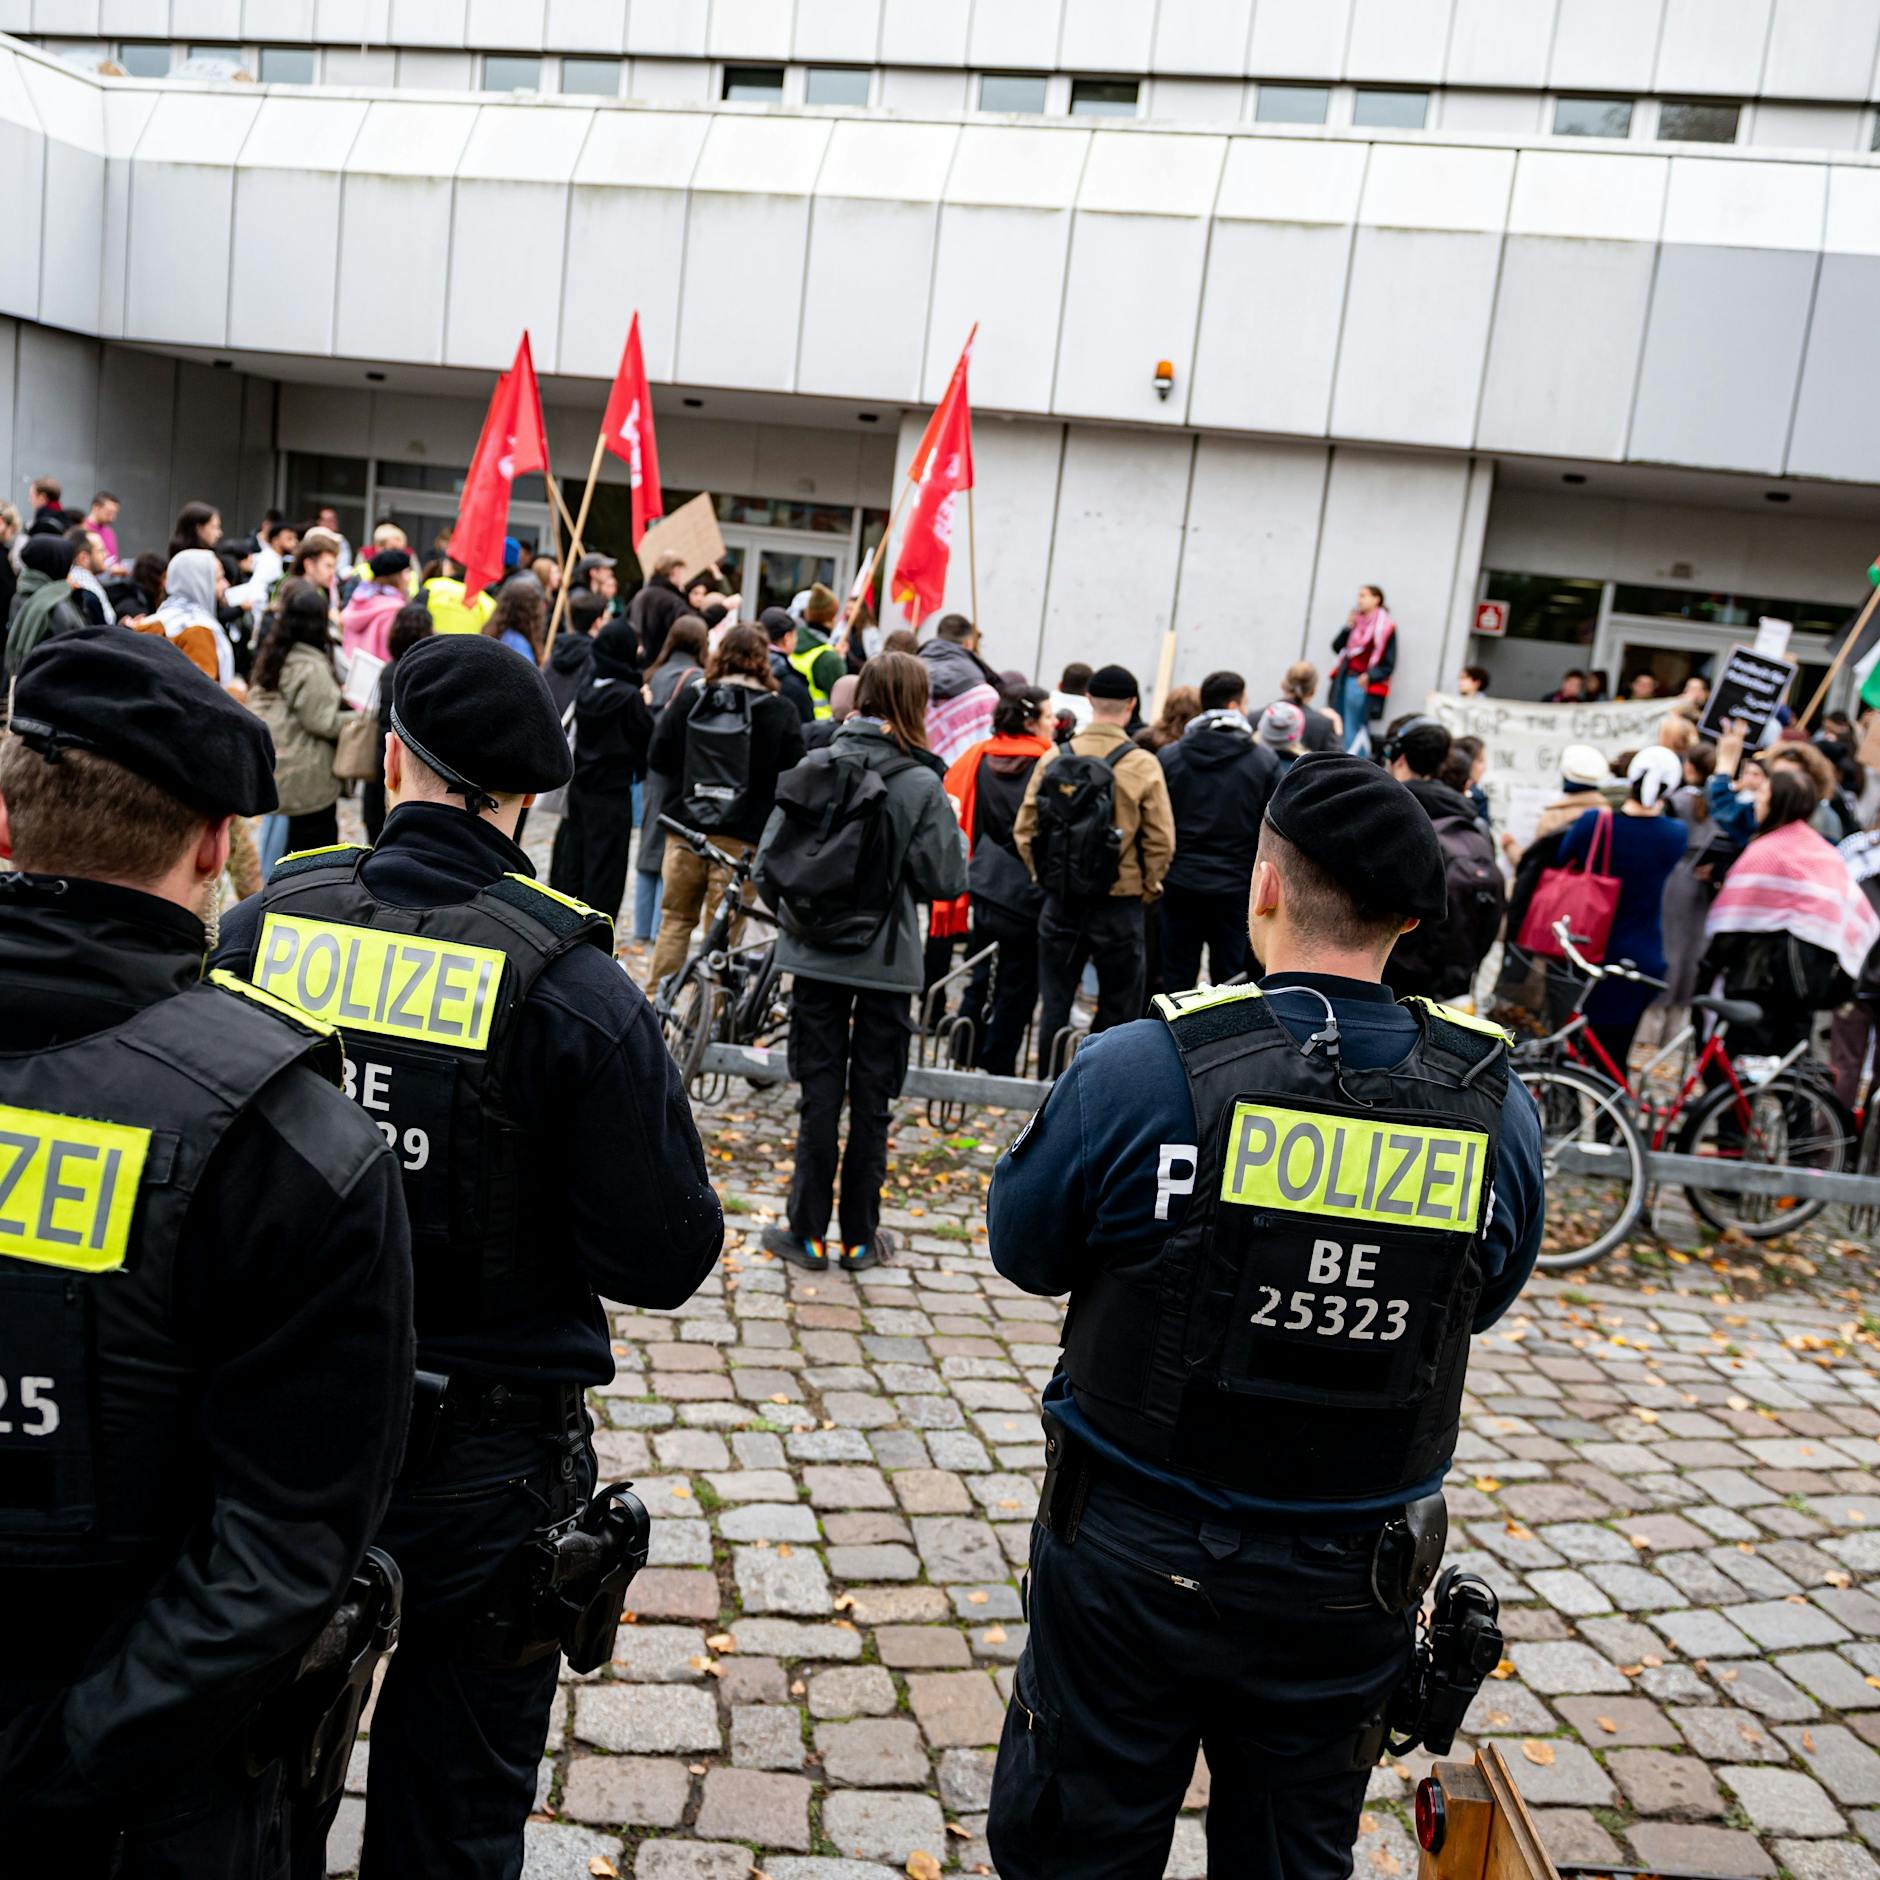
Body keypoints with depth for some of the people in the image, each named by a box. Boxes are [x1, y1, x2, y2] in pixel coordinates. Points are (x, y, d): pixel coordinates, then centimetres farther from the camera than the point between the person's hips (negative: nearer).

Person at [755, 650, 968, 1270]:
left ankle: (807, 1231, 15)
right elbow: (945, 880, -9)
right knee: (872, 1100, 10)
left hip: (816, 958, 2)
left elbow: (768, 862, -3)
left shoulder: (812, 769, -4)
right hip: (887, 962, -2)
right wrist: (952, 827, 8)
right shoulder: (921, 785, -11)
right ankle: (858, 1235, 19)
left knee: (818, 1092, 10)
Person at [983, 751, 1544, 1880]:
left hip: (1131, 1564, -3)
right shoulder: (1497, 1105, -11)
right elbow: (1482, 1301, 5)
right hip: (1349, 1587, 3)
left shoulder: (1135, 1072, -21)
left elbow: (1025, 1254, -5)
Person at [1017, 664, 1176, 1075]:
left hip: (1060, 902, 2)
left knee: (1054, 1005, 13)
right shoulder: (1143, 766, -10)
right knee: (1118, 1011, 11)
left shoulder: (1054, 758, -4)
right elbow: (1161, 844, -9)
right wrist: (1145, 890, 6)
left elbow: (1024, 830, -1)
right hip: (1119, 904, -2)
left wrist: (1045, 877, 11)